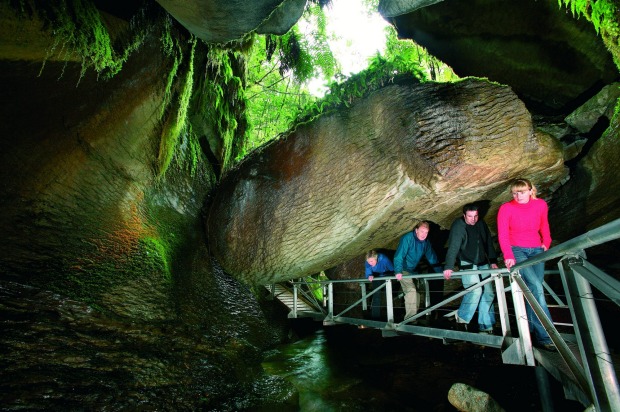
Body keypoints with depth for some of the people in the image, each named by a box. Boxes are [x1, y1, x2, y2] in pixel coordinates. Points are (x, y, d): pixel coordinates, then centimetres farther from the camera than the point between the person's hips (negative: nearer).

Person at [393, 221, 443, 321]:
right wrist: (398, 272, -37)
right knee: (411, 290, -20)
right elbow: (399, 256, -27)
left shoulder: (426, 243, 1)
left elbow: (432, 258, 8)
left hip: (413, 271, 7)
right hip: (403, 270, -7)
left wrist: (440, 272, 5)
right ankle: (410, 319, -15)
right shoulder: (407, 238, -20)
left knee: (415, 293, 9)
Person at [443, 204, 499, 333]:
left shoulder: (481, 224, 4)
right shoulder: (458, 226, -14)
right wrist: (448, 267, -28)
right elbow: (453, 247, -22)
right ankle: (462, 317, 4)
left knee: (488, 293, 3)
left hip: (483, 264, 6)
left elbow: (489, 243, 14)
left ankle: (486, 325, 15)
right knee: (475, 290, -18)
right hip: (468, 265, -6)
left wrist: (493, 261, 10)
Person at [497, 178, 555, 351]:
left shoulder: (541, 205, 4)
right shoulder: (506, 208, -8)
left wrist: (546, 242, 11)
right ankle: (545, 335, -17)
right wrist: (508, 256, -20)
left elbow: (544, 226, 21)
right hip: (516, 251, -4)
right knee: (536, 287, -19)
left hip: (537, 251, 4)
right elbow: (503, 235, -12)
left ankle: (531, 332, 7)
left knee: (534, 291, -4)